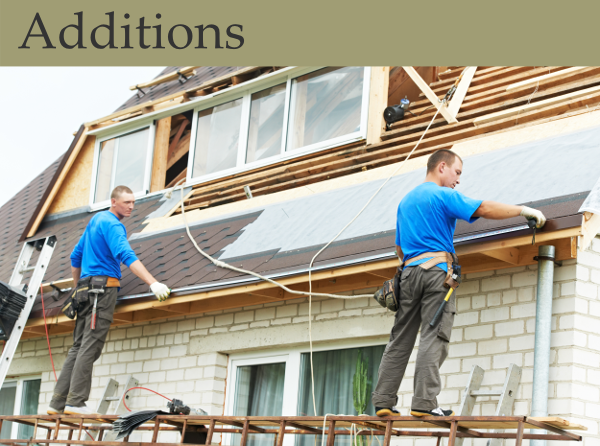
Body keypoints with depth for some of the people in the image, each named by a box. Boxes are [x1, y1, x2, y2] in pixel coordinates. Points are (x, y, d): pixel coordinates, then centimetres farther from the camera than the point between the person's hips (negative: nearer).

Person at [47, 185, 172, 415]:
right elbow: (127, 256, -23)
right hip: (103, 285, -9)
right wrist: (153, 283, -31)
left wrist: (78, 289, 34)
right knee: (90, 346, -12)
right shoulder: (112, 225, -8)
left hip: (86, 287, 9)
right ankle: (76, 402, -17)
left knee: (79, 347, 6)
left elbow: (76, 257, 29)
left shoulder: (96, 220, 23)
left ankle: (58, 403, 3)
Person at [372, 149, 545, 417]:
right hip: (436, 269, -7)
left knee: (400, 340, 5)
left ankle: (383, 402, 1)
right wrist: (524, 210, -3)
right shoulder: (443, 195, 0)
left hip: (409, 271, 7)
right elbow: (485, 209, -9)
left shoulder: (405, 201, 25)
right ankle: (424, 403, -17)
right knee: (433, 337, -10)